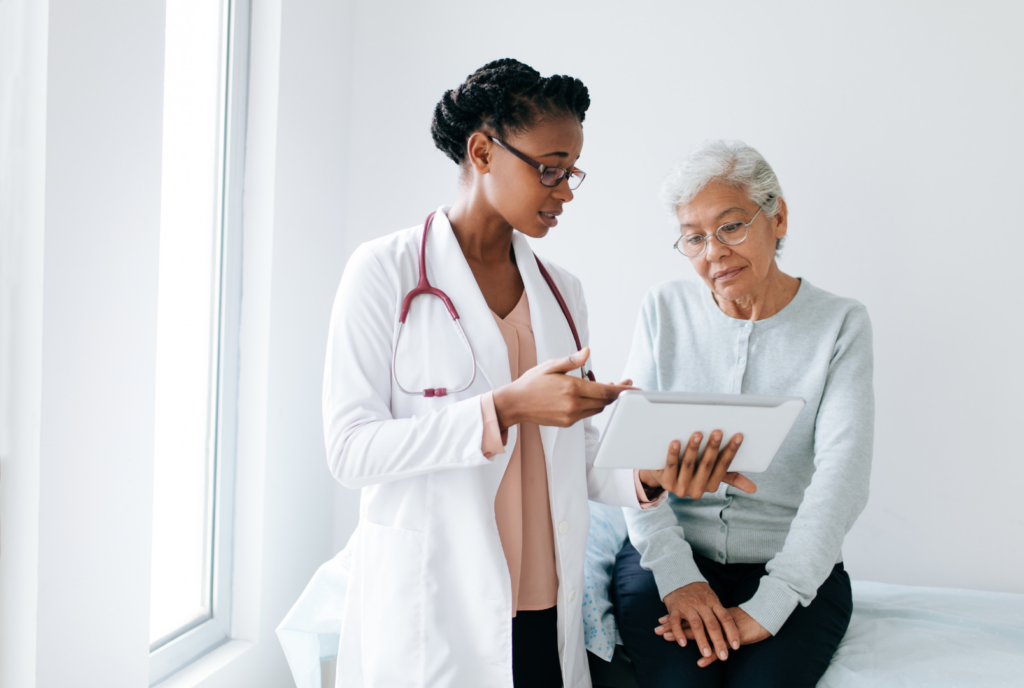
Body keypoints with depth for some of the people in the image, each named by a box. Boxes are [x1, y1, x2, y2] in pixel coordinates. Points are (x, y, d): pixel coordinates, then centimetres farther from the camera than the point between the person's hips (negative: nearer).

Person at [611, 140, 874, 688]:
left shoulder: (840, 325, -1)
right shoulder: (665, 310, 5)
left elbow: (842, 476, -12)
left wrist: (765, 609, -22)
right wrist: (677, 576, -15)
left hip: (794, 566, -1)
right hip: (668, 551, 1)